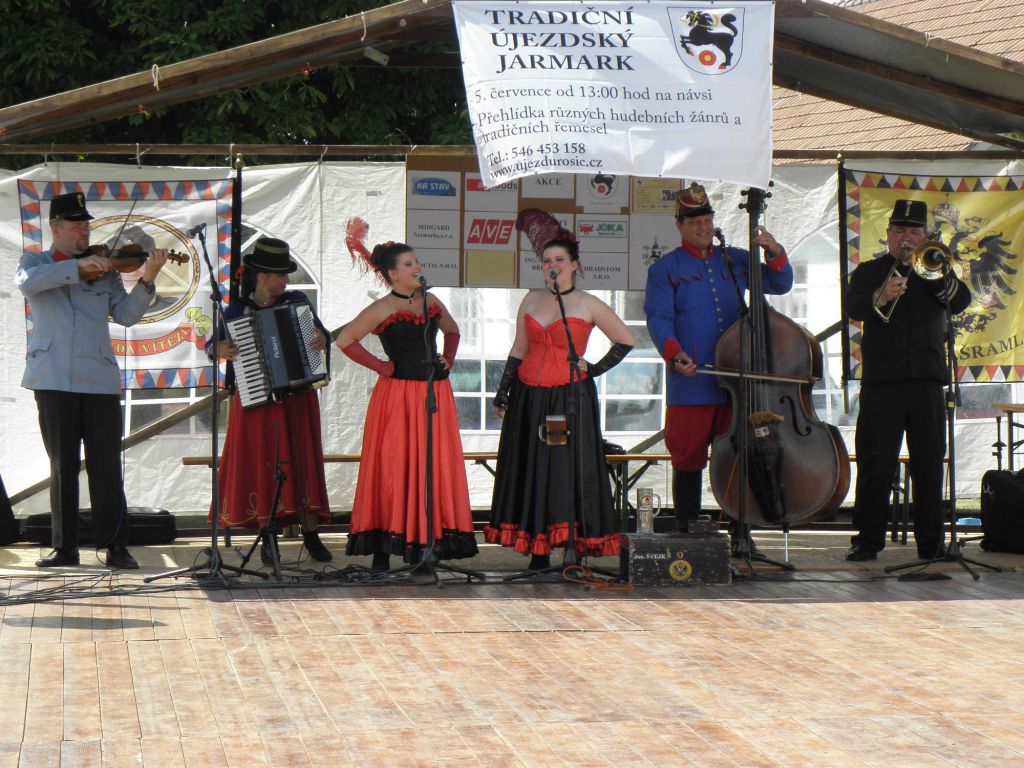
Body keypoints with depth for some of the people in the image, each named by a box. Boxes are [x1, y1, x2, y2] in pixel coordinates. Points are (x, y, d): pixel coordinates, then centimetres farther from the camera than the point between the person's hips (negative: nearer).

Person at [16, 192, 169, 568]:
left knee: (106, 465, -2)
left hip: (100, 379, 1)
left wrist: (146, 281, -11)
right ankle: (65, 546, 10)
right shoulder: (36, 262, 10)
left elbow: (126, 315, 4)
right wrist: (77, 266, -22)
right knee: (62, 466, 4)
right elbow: (28, 282, -15)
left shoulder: (103, 270, 13)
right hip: (54, 381, -1)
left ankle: (115, 544, 1)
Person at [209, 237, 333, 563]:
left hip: (298, 397, 2)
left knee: (303, 461, 1)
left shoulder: (296, 301, 6)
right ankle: (268, 539, 5)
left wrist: (322, 339, -10)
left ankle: (311, 533, 8)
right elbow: (211, 344, 4)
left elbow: (322, 333, 12)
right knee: (263, 463, -1)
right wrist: (219, 350, -18)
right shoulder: (237, 310, 0)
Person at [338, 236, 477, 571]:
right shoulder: (382, 310, -7)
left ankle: (432, 542, 9)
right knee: (393, 470, -5)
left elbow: (452, 331, 29)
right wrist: (381, 366, -10)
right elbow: (345, 340, -13)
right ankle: (382, 552, -2)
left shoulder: (430, 301, 11)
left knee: (436, 469, 3)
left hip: (435, 394, 6)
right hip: (397, 396, -6)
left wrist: (448, 360, 12)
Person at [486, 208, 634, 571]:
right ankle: (538, 553, 7)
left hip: (570, 397, -4)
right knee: (531, 472, 3)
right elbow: (518, 349, 16)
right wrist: (503, 391, 13)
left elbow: (626, 340, 5)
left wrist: (597, 368, -1)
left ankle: (575, 550, -5)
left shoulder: (588, 305, 0)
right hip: (529, 398, 4)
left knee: (569, 470, -6)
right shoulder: (532, 300, 11)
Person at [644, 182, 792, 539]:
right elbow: (659, 320, -5)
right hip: (690, 384, -3)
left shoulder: (736, 260, 15)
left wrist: (775, 254, -7)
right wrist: (675, 353, -23)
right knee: (689, 461, 0)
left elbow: (779, 285, 13)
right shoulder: (665, 269, 5)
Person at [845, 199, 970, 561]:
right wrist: (880, 297, -26)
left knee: (929, 463, 2)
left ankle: (931, 542, 7)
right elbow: (853, 308, -7)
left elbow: (961, 301, 0)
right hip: (882, 381, -2)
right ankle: (868, 539, 3)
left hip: (927, 381, 2)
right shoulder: (869, 271, 11)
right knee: (876, 463, -3)